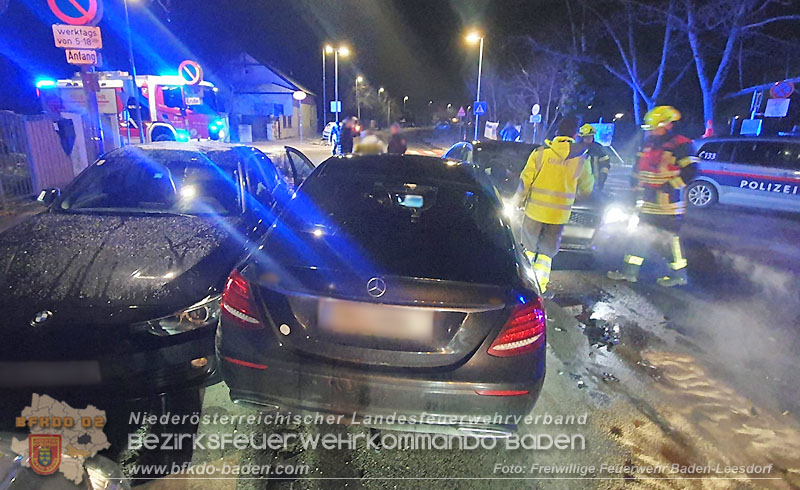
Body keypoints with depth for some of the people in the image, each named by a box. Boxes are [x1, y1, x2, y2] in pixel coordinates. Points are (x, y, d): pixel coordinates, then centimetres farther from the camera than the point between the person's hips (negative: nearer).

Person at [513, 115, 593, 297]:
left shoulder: (540, 152, -7)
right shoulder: (580, 159, -4)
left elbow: (525, 179, -5)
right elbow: (587, 187, 7)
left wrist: (519, 199, 7)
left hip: (535, 209, 0)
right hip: (559, 213, 1)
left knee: (529, 246, 16)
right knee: (547, 250, 12)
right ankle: (541, 286, 12)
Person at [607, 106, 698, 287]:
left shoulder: (681, 145, -10)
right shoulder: (648, 145, 13)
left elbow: (690, 170, -15)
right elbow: (639, 169, 22)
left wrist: (669, 185, -19)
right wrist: (638, 187, 17)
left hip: (667, 203, -8)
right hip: (648, 202, 8)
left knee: (669, 238, -1)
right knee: (640, 235, 10)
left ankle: (679, 274, 15)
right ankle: (630, 271, 18)